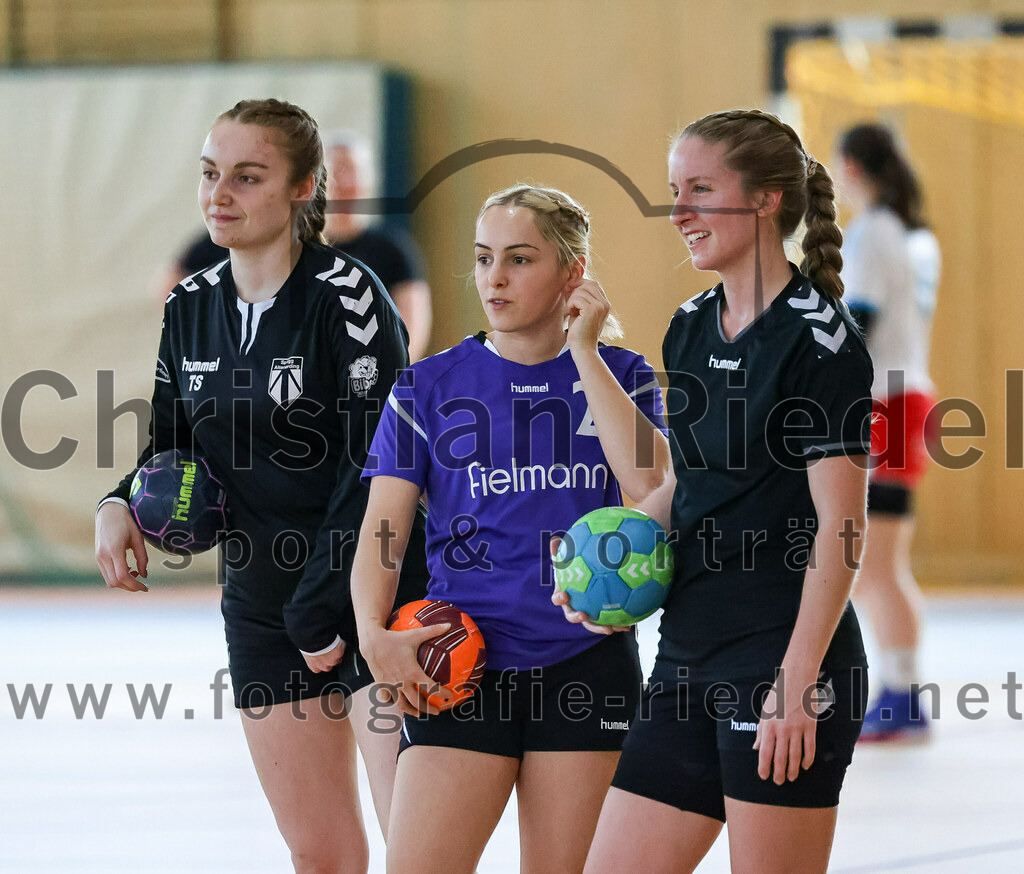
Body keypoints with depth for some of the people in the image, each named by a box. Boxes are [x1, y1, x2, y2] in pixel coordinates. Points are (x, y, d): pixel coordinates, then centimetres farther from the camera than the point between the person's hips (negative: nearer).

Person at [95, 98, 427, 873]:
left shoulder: (345, 296, -13)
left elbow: (376, 468, -16)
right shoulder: (192, 309, 7)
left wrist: (321, 610, -18)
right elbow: (175, 444, 19)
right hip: (260, 606, 6)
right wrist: (123, 505, -3)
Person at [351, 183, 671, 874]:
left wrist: (584, 351, -10)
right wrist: (374, 632, -17)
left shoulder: (619, 376, 6)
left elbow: (650, 484, -13)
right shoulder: (430, 387, 5)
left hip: (587, 660, 0)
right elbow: (382, 531, 1)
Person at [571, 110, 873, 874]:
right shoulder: (691, 330, 13)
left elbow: (840, 524, -14)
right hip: (690, 658, 8)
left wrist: (798, 682, -19)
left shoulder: (817, 336, -11)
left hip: (786, 660, -8)